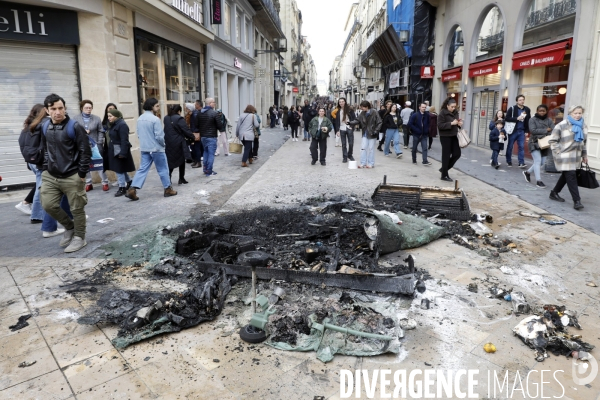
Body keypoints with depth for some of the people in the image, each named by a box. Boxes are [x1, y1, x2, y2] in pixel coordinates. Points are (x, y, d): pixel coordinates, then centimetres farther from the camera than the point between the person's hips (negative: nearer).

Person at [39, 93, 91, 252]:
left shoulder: (74, 127, -12)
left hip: (72, 177, -5)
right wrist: (46, 168, 11)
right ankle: (69, 227, 28)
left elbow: (85, 151, -11)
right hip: (50, 176, 6)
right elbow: (45, 149, 18)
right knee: (48, 205, 4)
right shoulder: (45, 127, 6)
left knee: (76, 209, 4)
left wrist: (82, 174, -12)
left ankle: (79, 237, 21)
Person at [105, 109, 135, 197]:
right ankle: (129, 181, 35)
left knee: (119, 169, -3)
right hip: (113, 150, 9)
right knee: (119, 169, 17)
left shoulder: (122, 125, -18)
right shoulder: (113, 125, 11)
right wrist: (108, 149, 13)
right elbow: (112, 138, 15)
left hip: (120, 150, -9)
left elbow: (124, 140, -22)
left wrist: (122, 153, -25)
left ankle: (122, 188, 7)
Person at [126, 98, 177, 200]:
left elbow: (139, 134, 12)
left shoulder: (140, 119, 8)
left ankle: (132, 189, -4)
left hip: (144, 149, 7)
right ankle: (168, 189, 16)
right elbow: (159, 136, -18)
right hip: (156, 148, -7)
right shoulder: (155, 119, -16)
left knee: (143, 169, 7)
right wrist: (163, 144, 0)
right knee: (163, 169, 7)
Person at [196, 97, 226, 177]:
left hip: (203, 136, 6)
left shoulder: (199, 113, 3)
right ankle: (209, 171, 2)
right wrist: (222, 129, 6)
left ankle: (205, 168, 23)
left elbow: (196, 125, 6)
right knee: (211, 153, 1)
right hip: (212, 136, -6)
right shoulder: (214, 113, -16)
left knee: (206, 151, 22)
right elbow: (219, 125, -14)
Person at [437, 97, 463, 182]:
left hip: (453, 136, 7)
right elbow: (440, 125, -19)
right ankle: (444, 175, 10)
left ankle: (444, 168, 23)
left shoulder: (455, 112, 9)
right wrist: (451, 123, -25)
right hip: (445, 137, -7)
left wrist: (459, 124, -1)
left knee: (457, 154, 5)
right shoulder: (442, 113, -11)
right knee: (446, 156, 0)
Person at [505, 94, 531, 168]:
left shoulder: (527, 109, 6)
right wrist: (517, 118, -19)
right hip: (513, 130, -3)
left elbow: (529, 120, 10)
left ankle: (521, 163, 0)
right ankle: (508, 161, 21)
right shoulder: (512, 109, -5)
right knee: (510, 146, 7)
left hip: (522, 131, 3)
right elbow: (507, 118, -11)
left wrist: (527, 130, 4)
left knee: (521, 147, -2)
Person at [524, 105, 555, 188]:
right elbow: (533, 130, -16)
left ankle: (528, 172, 27)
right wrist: (545, 130, -15)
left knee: (542, 162, 5)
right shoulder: (533, 119, -2)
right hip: (534, 143, -4)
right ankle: (538, 180, -8)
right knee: (538, 161, -12)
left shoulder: (549, 120, 7)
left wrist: (543, 136, -22)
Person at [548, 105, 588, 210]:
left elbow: (584, 142, 21)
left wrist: (584, 154, 21)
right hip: (565, 156, -7)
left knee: (566, 176, 14)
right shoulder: (562, 125, -10)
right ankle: (576, 201, -8)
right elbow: (552, 140, -7)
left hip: (576, 156, 7)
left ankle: (554, 193, 31)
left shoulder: (583, 126, 10)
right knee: (571, 176, -10)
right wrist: (558, 152, -13)